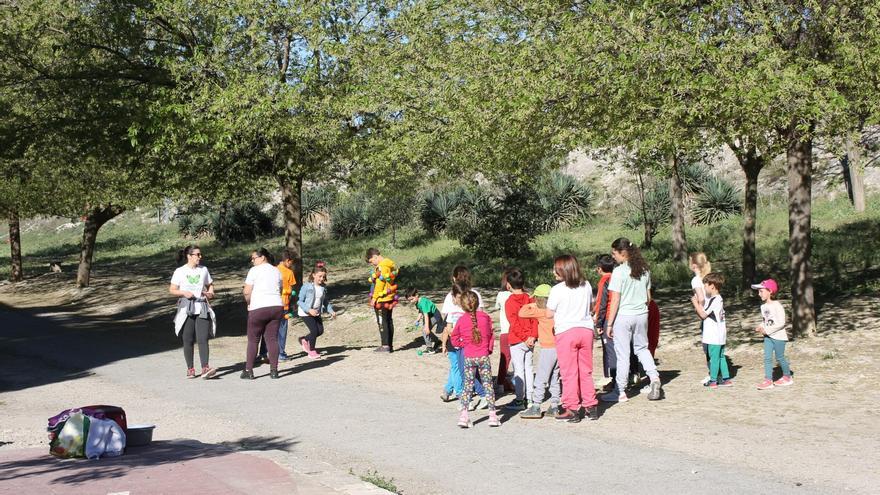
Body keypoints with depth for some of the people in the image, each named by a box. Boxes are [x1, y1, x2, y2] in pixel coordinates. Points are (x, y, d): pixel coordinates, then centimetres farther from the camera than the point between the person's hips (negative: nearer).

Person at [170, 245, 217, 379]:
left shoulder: (203, 269, 11)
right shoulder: (180, 271, 2)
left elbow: (210, 284, 23)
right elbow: (172, 290, 3)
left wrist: (210, 293, 2)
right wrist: (184, 293, -14)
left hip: (202, 308, 2)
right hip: (186, 308, -1)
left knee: (203, 339, -10)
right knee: (188, 340, 3)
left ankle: (205, 369, -19)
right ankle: (190, 369, 13)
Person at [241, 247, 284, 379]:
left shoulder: (254, 270, -4)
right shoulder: (277, 271, 14)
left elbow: (247, 291, -7)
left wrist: (248, 302, 11)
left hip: (258, 308, -5)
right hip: (277, 307, 5)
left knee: (253, 340, 4)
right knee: (272, 339, 6)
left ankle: (248, 371, 3)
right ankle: (274, 370, 3)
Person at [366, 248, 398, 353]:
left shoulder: (381, 266, -18)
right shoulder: (390, 264, 11)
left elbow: (379, 284, -19)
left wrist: (374, 298, -12)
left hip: (381, 300, -9)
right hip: (390, 298, 9)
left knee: (382, 322, -3)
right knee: (389, 321, 12)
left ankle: (385, 345, -1)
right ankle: (390, 345, 17)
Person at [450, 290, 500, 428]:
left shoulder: (461, 321, -4)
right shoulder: (486, 317, -3)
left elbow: (454, 339, 3)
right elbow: (491, 335, 7)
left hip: (469, 358, 0)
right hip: (483, 356, 0)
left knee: (468, 385, 8)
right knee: (488, 385, 6)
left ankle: (463, 414, 0)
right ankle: (492, 414, 6)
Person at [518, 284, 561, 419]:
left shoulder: (541, 311, -11)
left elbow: (522, 313, -10)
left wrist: (532, 305, 3)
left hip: (548, 348, -8)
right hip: (559, 347, 8)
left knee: (540, 379, -4)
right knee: (554, 379, 14)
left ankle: (536, 408, -4)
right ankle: (554, 407, 16)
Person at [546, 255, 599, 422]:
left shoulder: (557, 289, -10)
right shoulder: (586, 286, 5)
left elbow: (549, 314, -3)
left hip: (566, 331, -5)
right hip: (586, 329, 5)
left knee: (569, 372, 1)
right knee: (586, 371, 12)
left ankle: (572, 409, 3)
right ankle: (591, 407, 15)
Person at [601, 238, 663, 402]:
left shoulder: (619, 271, -15)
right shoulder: (644, 270, 5)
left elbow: (615, 300, -15)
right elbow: (648, 297, 10)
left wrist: (609, 323, -10)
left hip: (623, 316, -6)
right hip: (642, 314, 6)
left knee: (622, 353, 2)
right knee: (642, 348, 21)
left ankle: (620, 392, 9)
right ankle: (654, 377, 1)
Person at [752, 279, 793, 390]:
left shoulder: (777, 305, -17)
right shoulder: (763, 306, 7)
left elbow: (781, 323, -20)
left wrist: (767, 330, -21)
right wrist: (761, 327, -3)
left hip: (778, 336, -7)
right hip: (768, 336, 7)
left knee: (780, 357, 5)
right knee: (767, 357, -1)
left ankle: (787, 377, 24)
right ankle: (768, 380, -3)